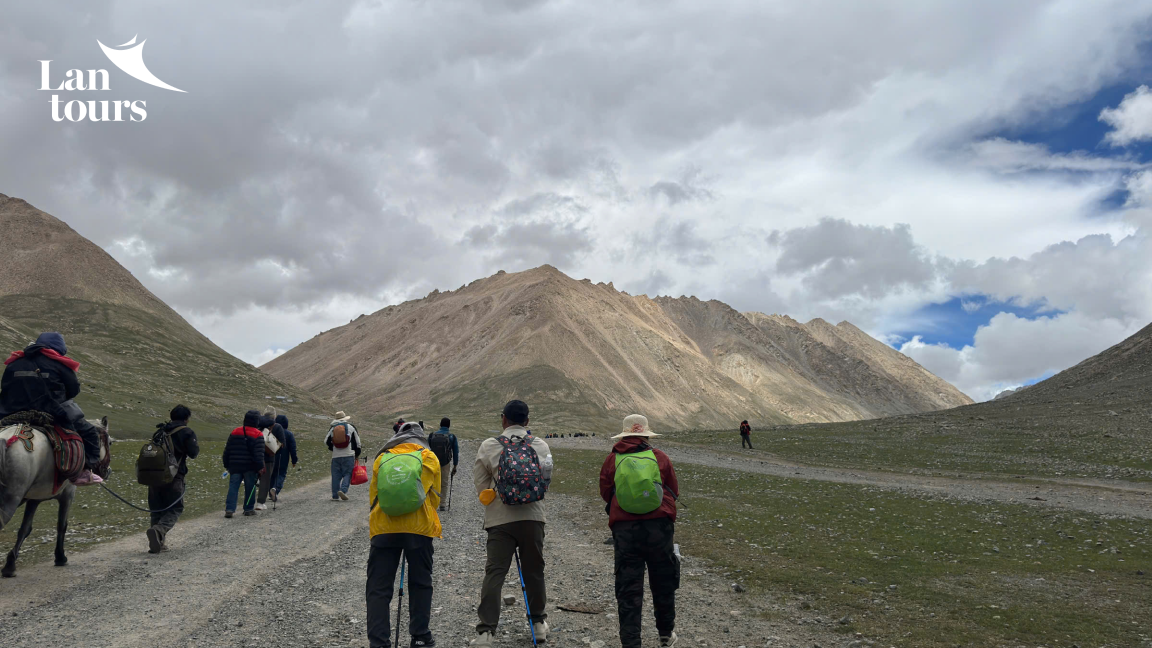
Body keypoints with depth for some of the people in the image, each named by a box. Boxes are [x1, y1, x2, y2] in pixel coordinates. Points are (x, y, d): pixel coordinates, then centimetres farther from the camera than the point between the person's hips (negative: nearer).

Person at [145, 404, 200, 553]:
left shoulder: (160, 431, 16)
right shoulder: (187, 432, -2)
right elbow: (193, 454, -7)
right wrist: (197, 446, 15)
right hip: (173, 476, -5)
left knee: (157, 509, 14)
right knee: (175, 509, 1)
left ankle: (157, 543, 11)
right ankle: (159, 530, -26)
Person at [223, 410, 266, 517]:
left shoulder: (234, 433, 9)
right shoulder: (258, 435, -7)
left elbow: (227, 451, 12)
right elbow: (259, 453, -13)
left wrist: (226, 465, 19)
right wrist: (260, 467, -10)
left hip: (235, 466, 3)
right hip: (250, 467, -3)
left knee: (233, 487, 3)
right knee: (250, 488, 7)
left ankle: (229, 509, -7)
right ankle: (249, 509, 12)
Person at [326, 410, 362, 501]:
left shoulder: (333, 428, 8)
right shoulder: (351, 427, 5)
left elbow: (326, 441, 6)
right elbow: (357, 441, 6)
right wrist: (357, 454, 17)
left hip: (336, 456, 2)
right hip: (348, 455, -2)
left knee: (336, 475, 7)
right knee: (348, 474, 0)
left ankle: (335, 496, 6)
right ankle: (343, 490, -21)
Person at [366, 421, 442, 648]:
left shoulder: (382, 458, 13)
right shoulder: (430, 458, 10)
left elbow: (372, 495, 15)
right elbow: (435, 497, 12)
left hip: (383, 527, 0)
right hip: (419, 527, 0)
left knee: (378, 587, 6)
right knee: (420, 584, 14)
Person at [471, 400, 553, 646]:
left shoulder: (489, 446, -4)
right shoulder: (541, 445, 2)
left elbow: (480, 483, 1)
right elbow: (547, 481, 7)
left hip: (500, 518, -2)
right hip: (533, 517, 2)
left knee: (494, 572, 2)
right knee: (534, 570, 15)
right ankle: (538, 622, 28)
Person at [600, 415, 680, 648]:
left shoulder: (612, 460, 1)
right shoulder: (660, 457, 1)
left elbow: (605, 493, 9)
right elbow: (674, 492, 7)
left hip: (624, 530, 0)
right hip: (659, 526, 1)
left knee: (628, 589, 8)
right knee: (663, 583, 19)